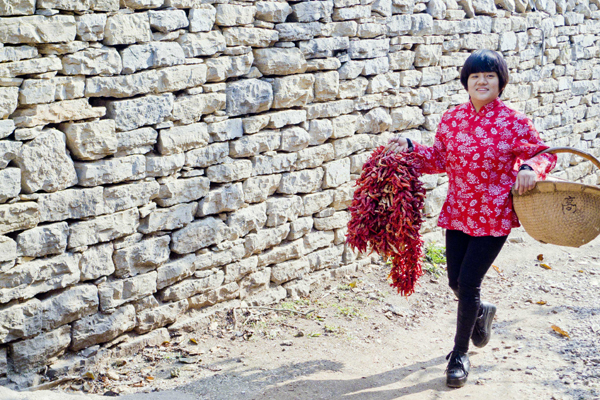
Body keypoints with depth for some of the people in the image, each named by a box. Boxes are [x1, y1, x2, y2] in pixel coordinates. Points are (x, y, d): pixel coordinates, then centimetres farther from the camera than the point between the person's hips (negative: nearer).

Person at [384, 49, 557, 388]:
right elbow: (439, 159, 11)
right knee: (457, 281, 13)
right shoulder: (451, 119, 2)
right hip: (458, 213, 5)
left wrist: (530, 169, -22)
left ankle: (460, 355, 16)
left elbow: (545, 154, -1)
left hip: (494, 217, -4)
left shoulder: (514, 123, -9)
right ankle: (482, 312, 50)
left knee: (468, 283, -5)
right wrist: (409, 148, -3)